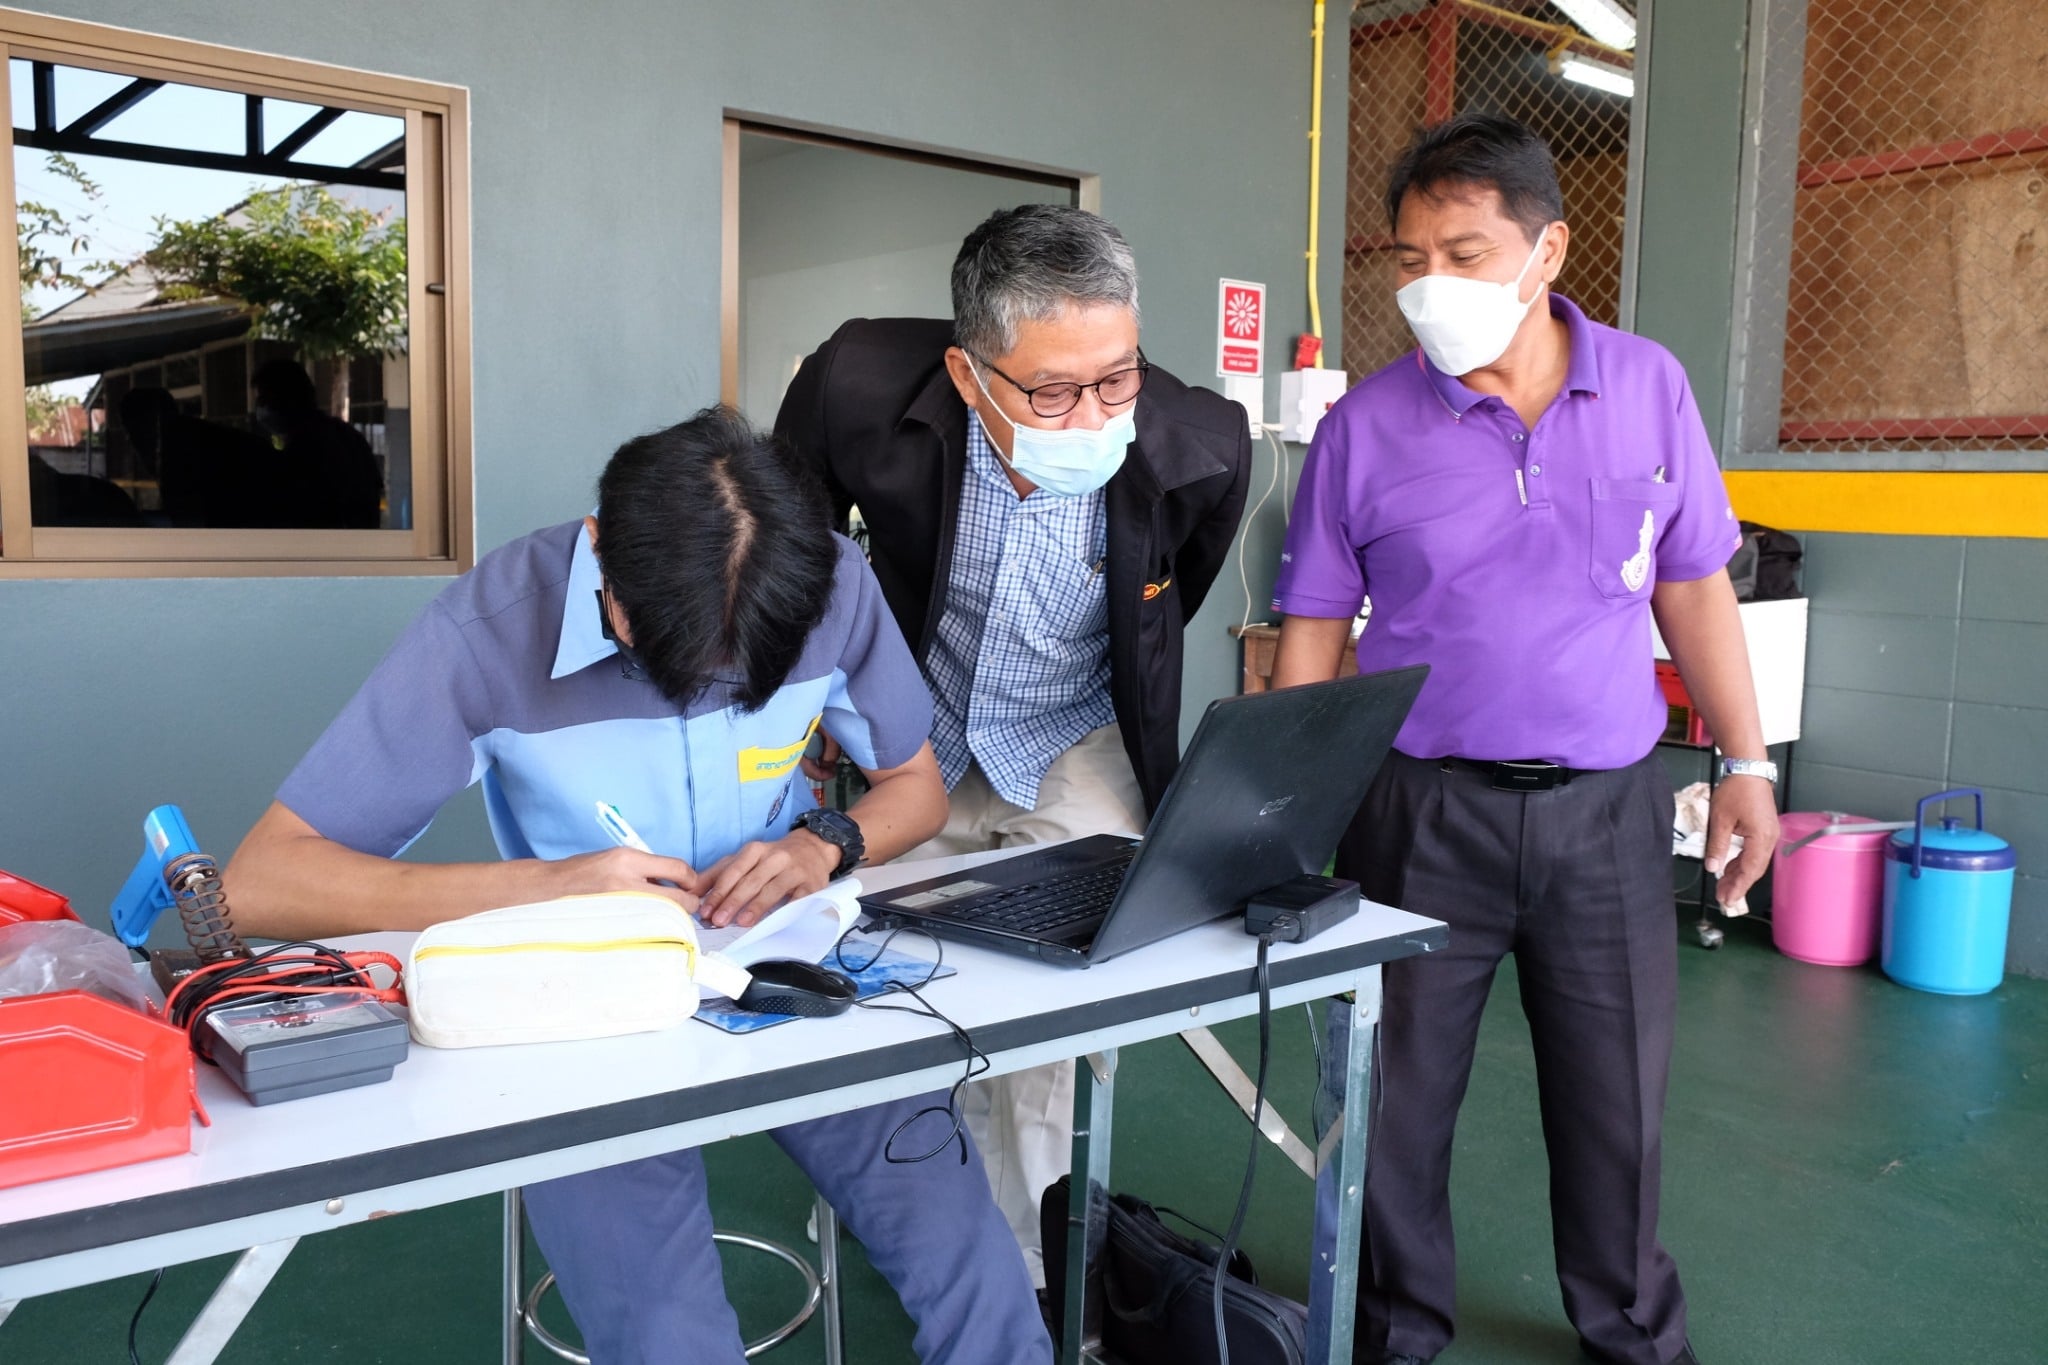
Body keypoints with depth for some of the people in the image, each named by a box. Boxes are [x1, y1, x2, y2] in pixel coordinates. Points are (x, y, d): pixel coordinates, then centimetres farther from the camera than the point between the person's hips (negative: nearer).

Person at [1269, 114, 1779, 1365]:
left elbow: (1695, 589, 8)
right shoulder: (1367, 424, -5)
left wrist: (1748, 761, 6)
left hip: (1609, 806, 2)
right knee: (1401, 1088, 10)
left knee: (1618, 1087, 15)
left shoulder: (1649, 387, 1)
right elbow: (1314, 630, -1)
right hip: (1423, 808, -1)